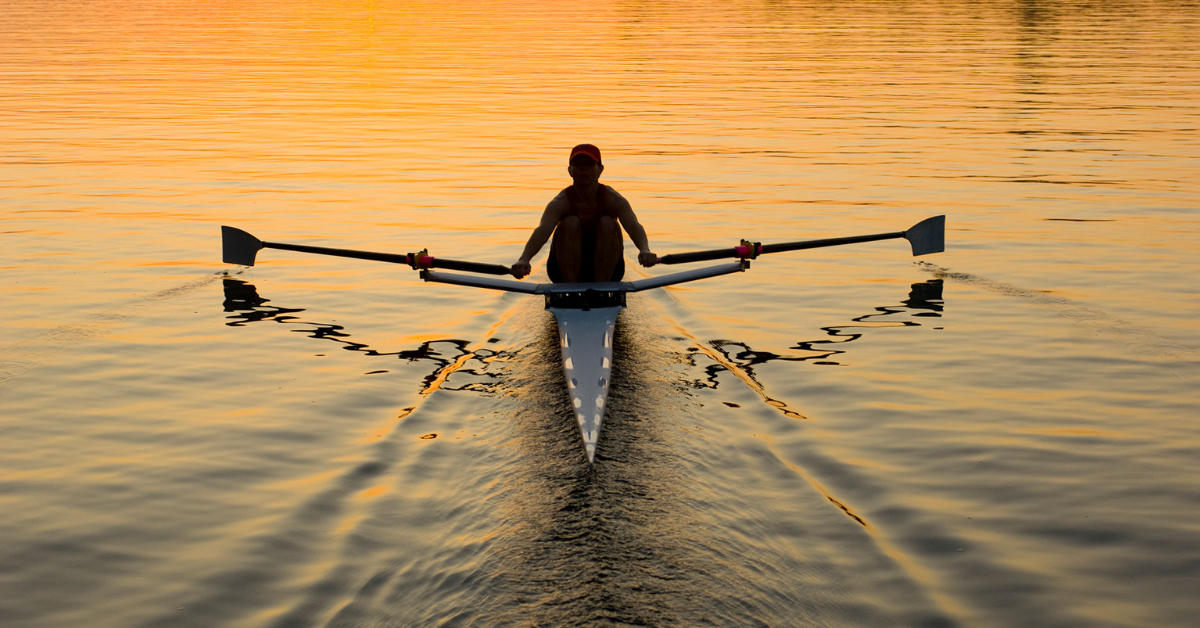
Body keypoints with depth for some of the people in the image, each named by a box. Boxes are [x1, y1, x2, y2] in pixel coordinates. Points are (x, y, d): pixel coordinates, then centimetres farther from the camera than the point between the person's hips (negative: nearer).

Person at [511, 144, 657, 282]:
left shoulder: (613, 199, -14)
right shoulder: (561, 202, -16)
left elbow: (633, 226, -32)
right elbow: (542, 230, -35)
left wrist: (644, 250, -56)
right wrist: (524, 259, -57)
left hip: (606, 269, 1)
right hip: (565, 268, 0)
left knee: (608, 224, -24)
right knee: (570, 223, -25)